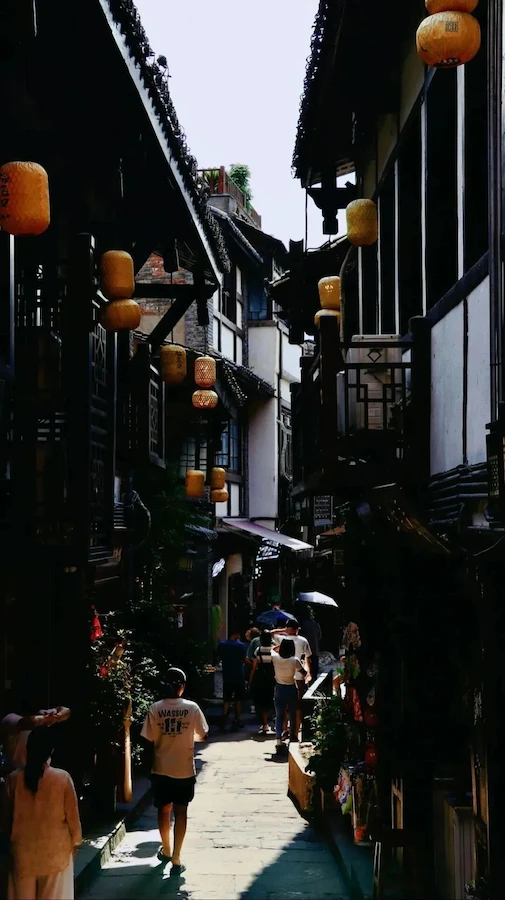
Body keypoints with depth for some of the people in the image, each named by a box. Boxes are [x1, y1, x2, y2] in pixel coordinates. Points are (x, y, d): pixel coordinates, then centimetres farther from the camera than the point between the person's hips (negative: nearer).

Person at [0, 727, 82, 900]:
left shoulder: (14, 779, -8)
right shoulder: (63, 778, -13)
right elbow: (72, 814, -4)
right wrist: (75, 840, 12)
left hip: (23, 851, 2)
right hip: (55, 851, -1)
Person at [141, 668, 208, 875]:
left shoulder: (155, 709, -9)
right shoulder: (192, 708, -10)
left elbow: (149, 742, -6)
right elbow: (203, 735, 1)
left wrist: (150, 766, 8)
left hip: (161, 770, 1)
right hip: (185, 770, -1)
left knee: (163, 810, 18)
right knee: (180, 812, 6)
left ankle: (166, 851, 35)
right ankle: (176, 859, 3)